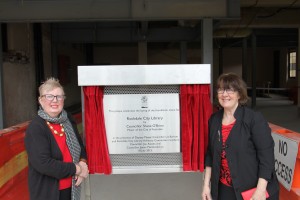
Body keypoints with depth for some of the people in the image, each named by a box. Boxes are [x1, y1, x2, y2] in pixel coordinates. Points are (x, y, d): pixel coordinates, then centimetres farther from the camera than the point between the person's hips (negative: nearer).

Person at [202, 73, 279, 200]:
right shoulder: (214, 119, 1)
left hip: (252, 190, -4)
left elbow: (267, 155, -15)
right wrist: (206, 183, 5)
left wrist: (261, 190, -19)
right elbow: (211, 154, 7)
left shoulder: (254, 118, -13)